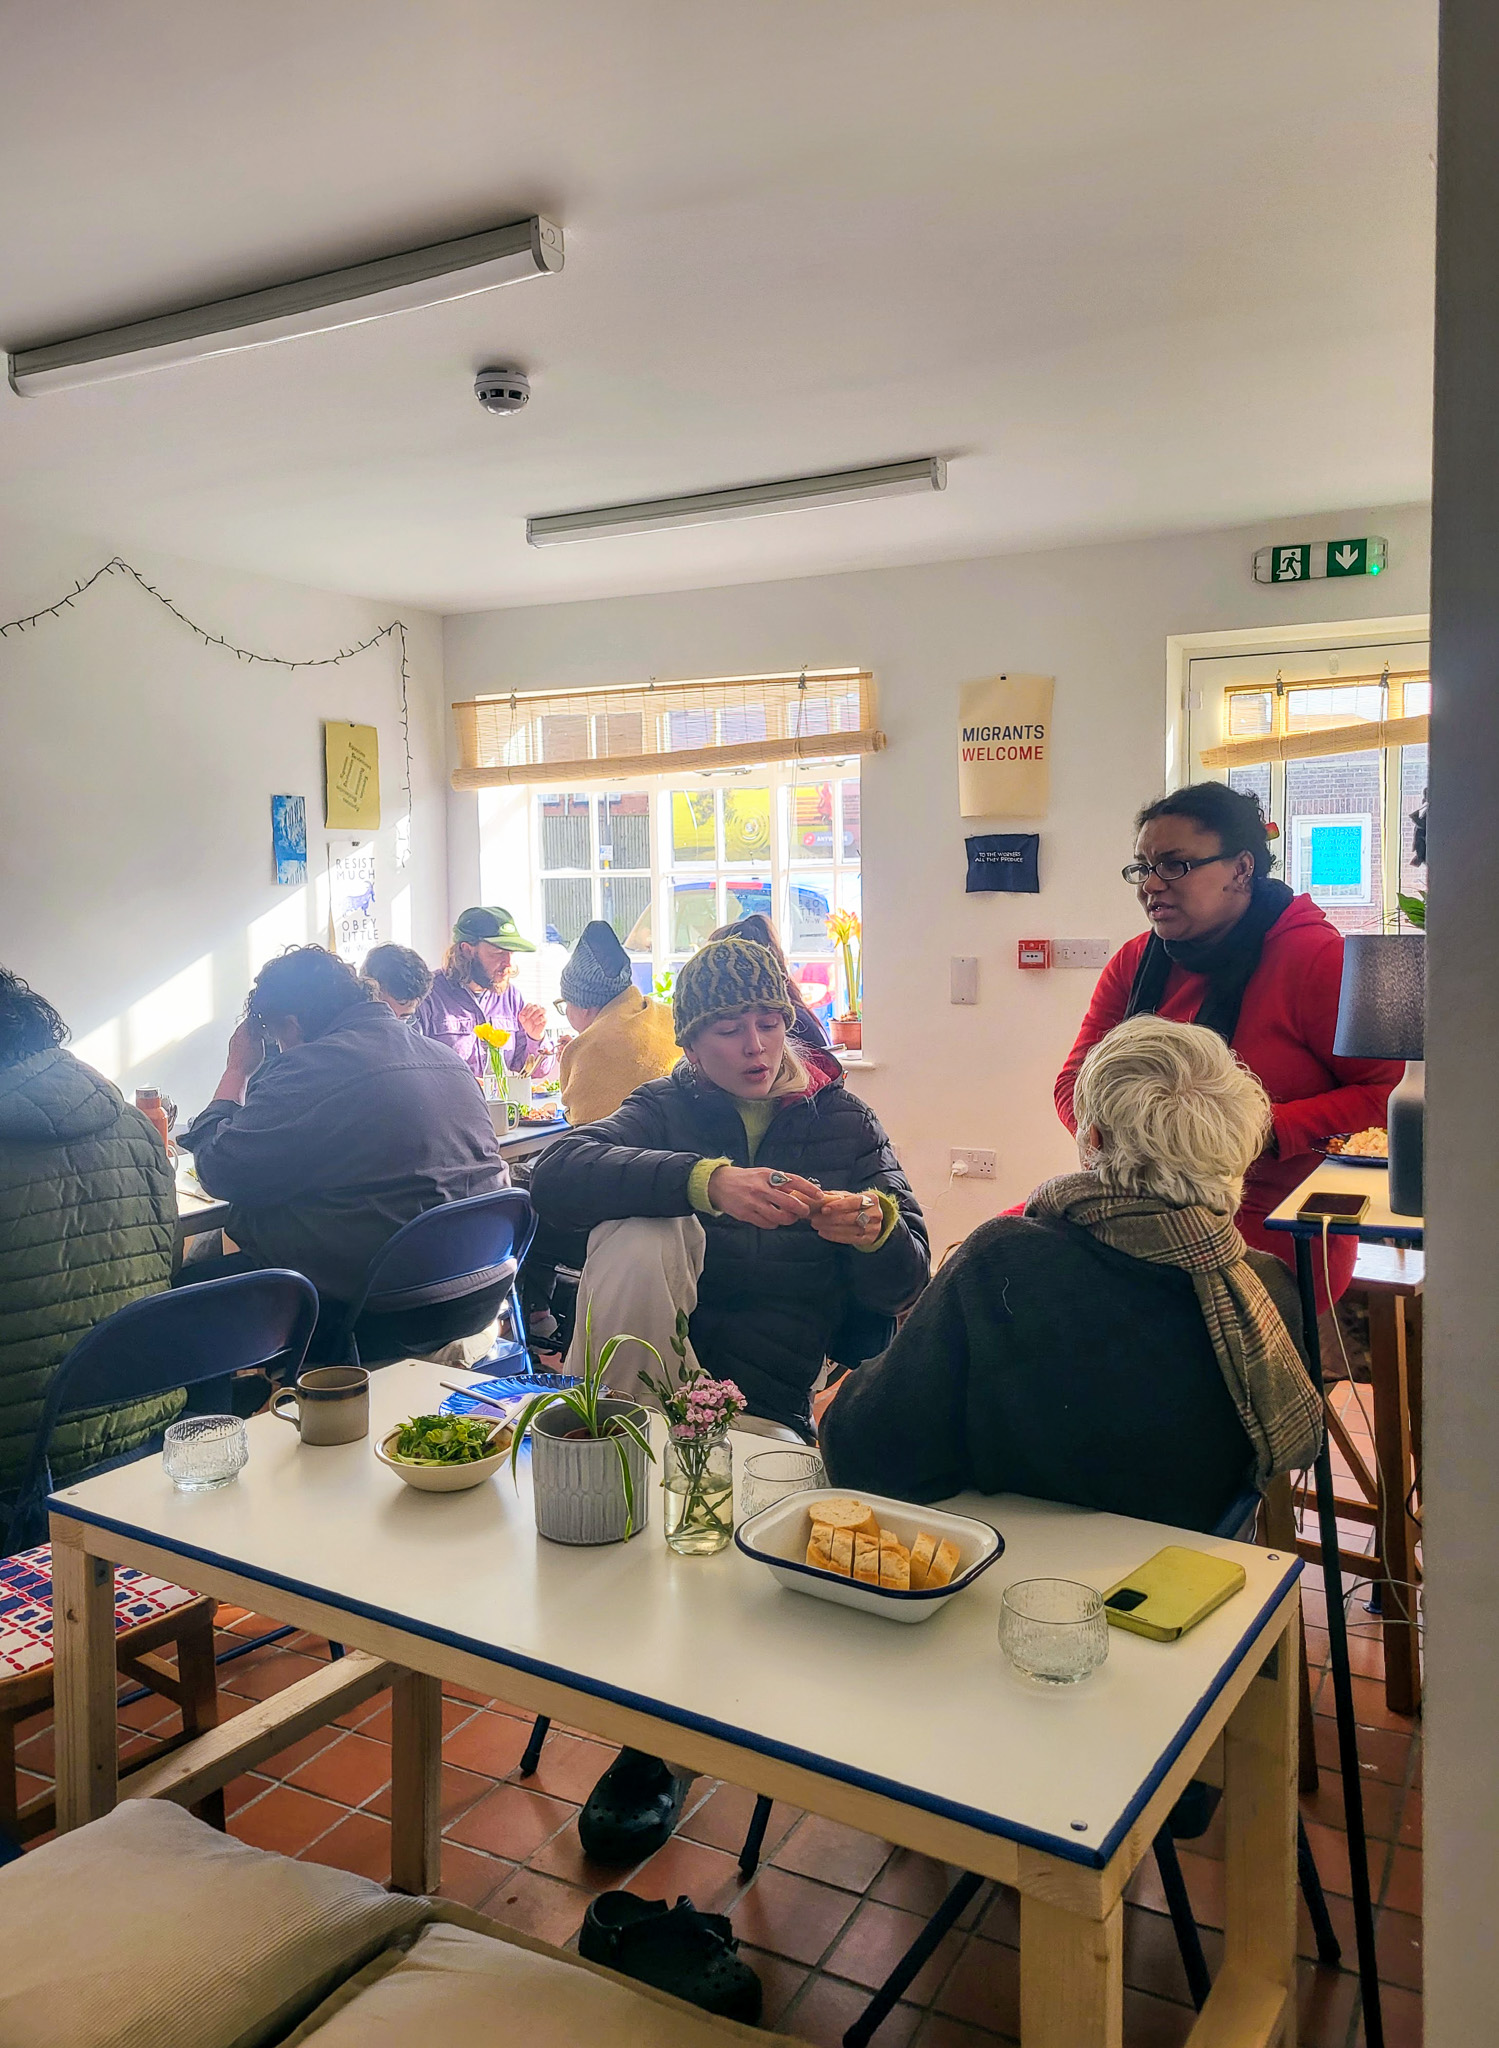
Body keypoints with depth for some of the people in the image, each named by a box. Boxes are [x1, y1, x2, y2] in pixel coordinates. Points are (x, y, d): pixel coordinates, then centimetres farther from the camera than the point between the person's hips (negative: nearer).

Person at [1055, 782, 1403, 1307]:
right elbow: (1076, 1083, 9)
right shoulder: (1134, 963, 10)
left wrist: (1268, 1131, -20)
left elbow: (1390, 1090, -9)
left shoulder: (1313, 957, -8)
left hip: (1273, 1241, -6)